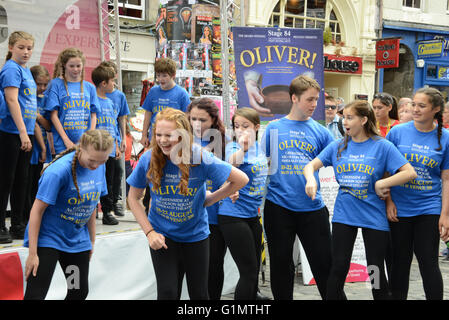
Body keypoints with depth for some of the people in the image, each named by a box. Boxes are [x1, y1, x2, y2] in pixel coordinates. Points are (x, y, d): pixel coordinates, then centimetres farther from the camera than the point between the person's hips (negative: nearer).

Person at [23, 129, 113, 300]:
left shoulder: (100, 167, -4)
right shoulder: (59, 170, -24)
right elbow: (37, 210, -19)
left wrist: (92, 241, 15)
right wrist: (32, 253, -18)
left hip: (77, 240, 6)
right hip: (48, 237, -6)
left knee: (80, 292, 11)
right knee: (35, 294, -11)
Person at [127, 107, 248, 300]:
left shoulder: (200, 159, -20)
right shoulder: (148, 160, -14)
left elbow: (241, 180, -12)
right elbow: (133, 198, -2)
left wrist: (210, 199, -8)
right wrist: (149, 232, -9)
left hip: (195, 235, 0)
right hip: (162, 235, 0)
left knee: (199, 294, 11)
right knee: (167, 293, -6)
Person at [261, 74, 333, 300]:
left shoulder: (319, 131, 5)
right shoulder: (274, 128, 4)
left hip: (311, 207, 0)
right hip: (278, 207, 0)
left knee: (324, 262, 3)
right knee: (281, 263, 11)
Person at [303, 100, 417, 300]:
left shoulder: (382, 146, -5)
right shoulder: (338, 146, 5)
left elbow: (410, 172, -10)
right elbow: (311, 165, 2)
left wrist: (381, 183, -14)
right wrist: (310, 179, -19)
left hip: (373, 216, -2)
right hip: (343, 214, 2)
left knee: (376, 271, 6)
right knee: (338, 268, 3)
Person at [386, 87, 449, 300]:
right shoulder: (397, 132, -2)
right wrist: (388, 201, -5)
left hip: (429, 209, -1)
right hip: (399, 209, 1)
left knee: (429, 263, 0)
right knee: (400, 263, 9)